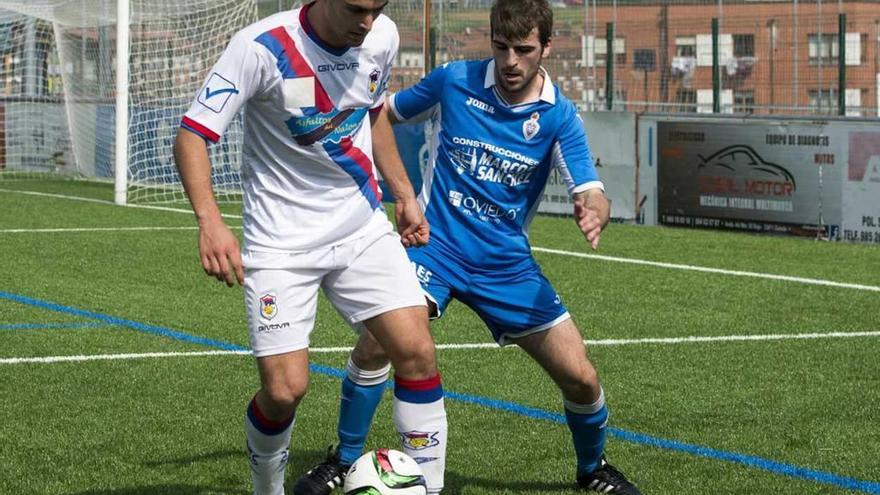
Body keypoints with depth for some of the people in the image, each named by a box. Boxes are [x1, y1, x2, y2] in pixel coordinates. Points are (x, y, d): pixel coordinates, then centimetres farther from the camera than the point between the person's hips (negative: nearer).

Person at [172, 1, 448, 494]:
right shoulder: (262, 47, -22)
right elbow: (192, 135, -21)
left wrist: (404, 193, 16)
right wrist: (210, 219, -36)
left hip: (363, 227, 4)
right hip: (281, 244, -4)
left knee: (418, 352, -11)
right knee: (285, 389, -11)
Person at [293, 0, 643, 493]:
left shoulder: (559, 115, -6)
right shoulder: (453, 81, -5)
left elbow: (592, 191, -16)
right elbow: (384, 111, 11)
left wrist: (594, 212, -39)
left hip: (507, 263, 1)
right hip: (436, 244, -1)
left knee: (581, 378, -2)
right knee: (378, 341, -25)